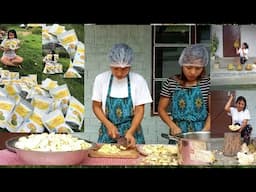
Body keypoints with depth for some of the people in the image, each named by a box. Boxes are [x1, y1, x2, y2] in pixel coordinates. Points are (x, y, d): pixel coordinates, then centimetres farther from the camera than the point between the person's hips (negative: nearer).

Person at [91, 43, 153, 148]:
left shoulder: (138, 80, -8)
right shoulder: (101, 79, -5)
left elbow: (139, 110, -6)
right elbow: (96, 106, 2)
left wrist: (130, 132, -19)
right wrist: (109, 125, -12)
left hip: (132, 130, -1)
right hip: (108, 133, 1)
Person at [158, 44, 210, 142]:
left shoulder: (207, 83, -1)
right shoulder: (170, 83, -1)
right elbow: (161, 109, 4)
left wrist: (204, 131, -14)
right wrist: (173, 126, -10)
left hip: (201, 131, 0)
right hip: (178, 133, 0)